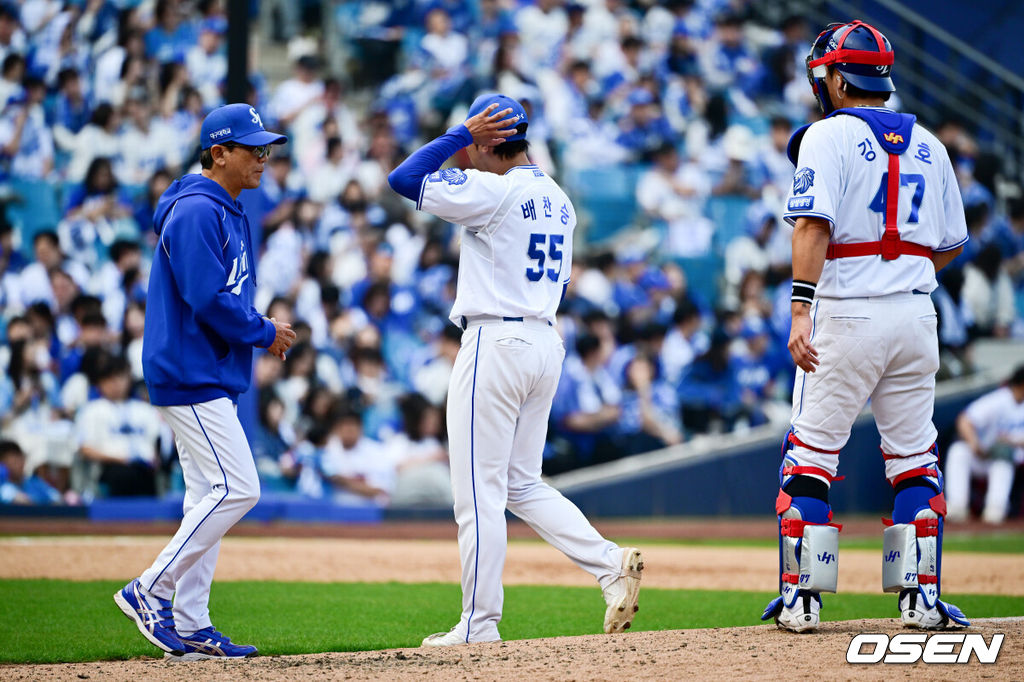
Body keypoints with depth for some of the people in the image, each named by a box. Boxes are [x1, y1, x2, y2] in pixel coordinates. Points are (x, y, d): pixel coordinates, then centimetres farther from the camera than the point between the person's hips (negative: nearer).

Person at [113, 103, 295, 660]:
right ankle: (150, 592, -7)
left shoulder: (227, 212, 17)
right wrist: (264, 333, -11)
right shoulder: (195, 212, -15)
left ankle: (189, 623, 11)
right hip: (192, 376, -11)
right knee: (236, 488, -13)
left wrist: (260, 332, 5)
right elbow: (208, 299, -22)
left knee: (209, 496, 9)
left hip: (212, 375, 11)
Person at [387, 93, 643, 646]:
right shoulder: (558, 201, 13)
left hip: (495, 342, -9)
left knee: (479, 492, -3)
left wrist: (462, 133, -8)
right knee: (522, 485, 16)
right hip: (546, 341, 9)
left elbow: (403, 179, -13)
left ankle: (479, 625, 0)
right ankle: (611, 563, -1)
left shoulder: (493, 191, -13)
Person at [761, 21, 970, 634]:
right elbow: (953, 244, 15)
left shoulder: (829, 135, -5)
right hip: (916, 314, 5)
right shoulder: (928, 145, 12)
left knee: (810, 455, 4)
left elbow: (815, 224, -17)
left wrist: (801, 309, -23)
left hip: (846, 313, -4)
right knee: (914, 458, 11)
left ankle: (802, 598, 2)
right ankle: (920, 596, 6)